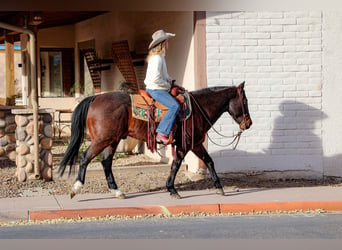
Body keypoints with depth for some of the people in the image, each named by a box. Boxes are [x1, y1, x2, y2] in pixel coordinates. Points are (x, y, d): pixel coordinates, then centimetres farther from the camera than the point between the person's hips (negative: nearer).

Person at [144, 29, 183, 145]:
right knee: (174, 106, -24)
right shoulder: (157, 58, -18)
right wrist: (168, 85, -13)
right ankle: (162, 133, -29)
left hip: (159, 89, 11)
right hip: (155, 89, -11)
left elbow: (164, 75, 27)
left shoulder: (160, 57, 16)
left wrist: (174, 83, 13)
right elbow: (155, 78, -27)